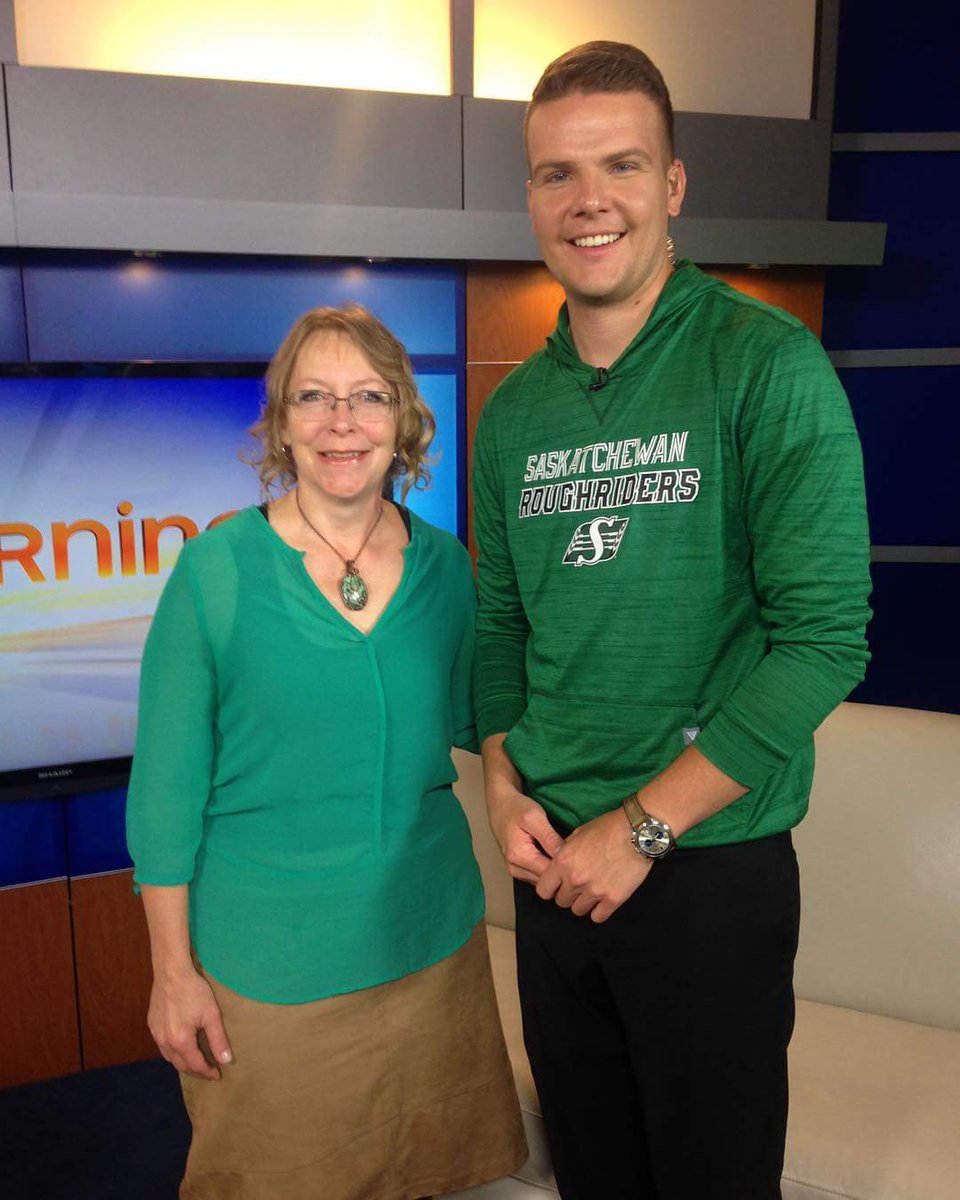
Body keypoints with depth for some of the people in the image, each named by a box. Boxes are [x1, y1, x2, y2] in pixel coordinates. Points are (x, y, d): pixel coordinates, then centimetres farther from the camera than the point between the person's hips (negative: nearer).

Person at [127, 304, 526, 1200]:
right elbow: (167, 783, -9)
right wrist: (173, 972, -6)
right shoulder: (219, 569, -13)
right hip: (268, 957, -3)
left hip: (430, 938, 3)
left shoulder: (444, 564, -3)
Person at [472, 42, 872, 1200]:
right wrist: (504, 783, -3)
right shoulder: (514, 409, 5)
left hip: (709, 864, -4)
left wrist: (643, 826, -17)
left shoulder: (765, 366, -12)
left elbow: (824, 635, -17)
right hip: (554, 864, 5)